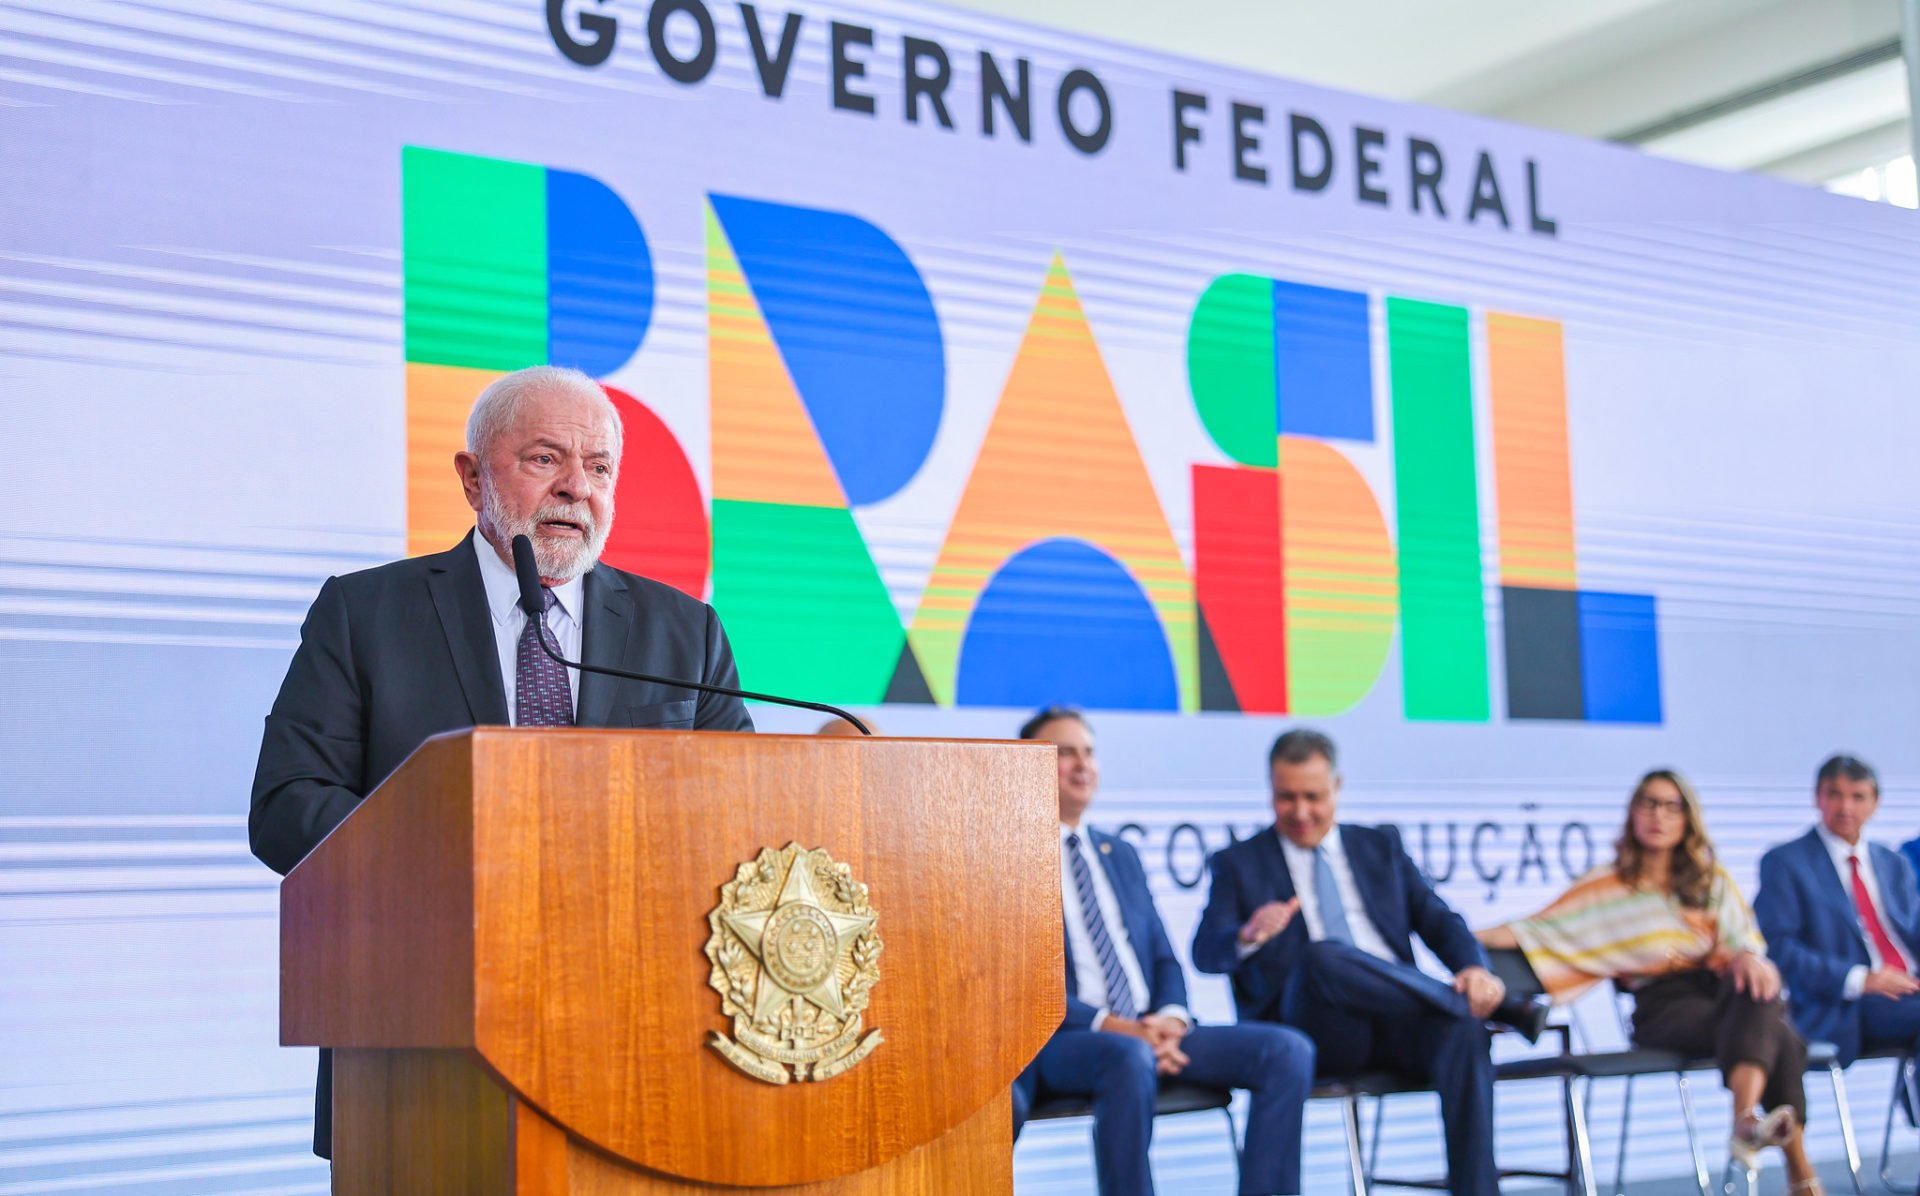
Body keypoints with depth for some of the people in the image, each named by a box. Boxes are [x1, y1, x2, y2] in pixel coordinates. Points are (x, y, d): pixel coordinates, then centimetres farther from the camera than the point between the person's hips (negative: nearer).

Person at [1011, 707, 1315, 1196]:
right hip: (1058, 1042, -6)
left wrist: (1170, 1017, -5)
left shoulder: (1120, 854, 22)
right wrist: (1111, 1025, -20)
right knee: (1129, 1057, -41)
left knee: (1288, 1051, -15)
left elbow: (1164, 958, 19)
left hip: (1149, 1033, 6)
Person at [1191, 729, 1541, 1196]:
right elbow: (1206, 954, -1)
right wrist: (1248, 937, -25)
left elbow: (1439, 921, 13)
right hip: (1312, 1026, -2)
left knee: (1462, 1030, -32)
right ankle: (1498, 1007, -22)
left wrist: (1475, 968, -10)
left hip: (1398, 1019, 2)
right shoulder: (1238, 863, 14)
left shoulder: (1380, 846, 23)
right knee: (1320, 955, -36)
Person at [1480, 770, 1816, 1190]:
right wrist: (1471, 936, -10)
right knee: (1775, 1036, -33)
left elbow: (1744, 942, 9)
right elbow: (1544, 929, 5)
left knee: (1758, 993, -38)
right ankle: (1800, 1175, -39)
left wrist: (1749, 959, -17)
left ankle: (1746, 1121, -55)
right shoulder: (1608, 886, 13)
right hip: (1663, 1005, -2)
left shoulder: (1712, 879, 19)